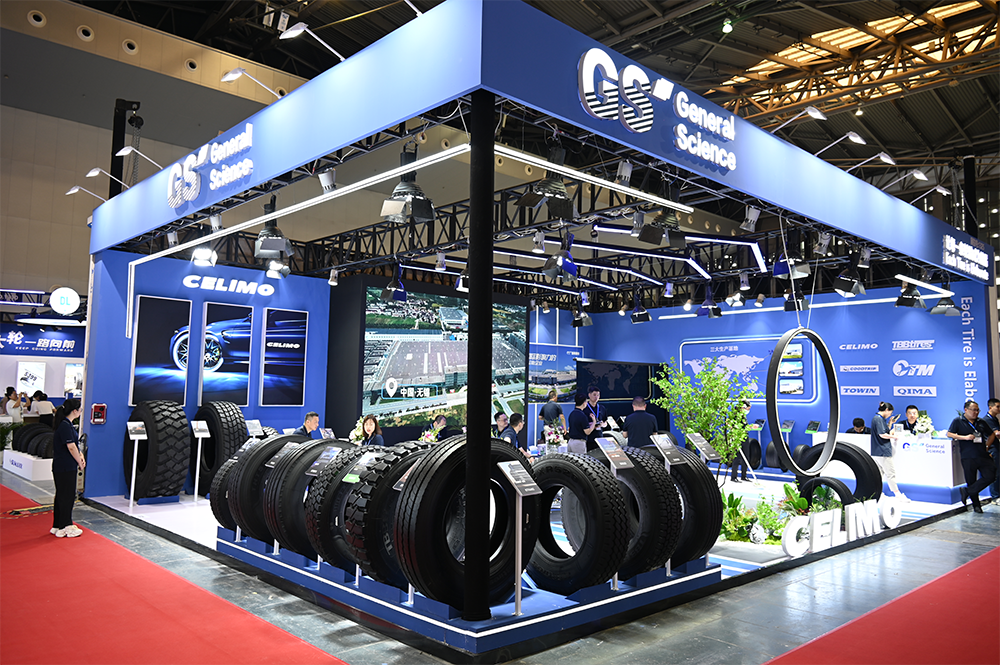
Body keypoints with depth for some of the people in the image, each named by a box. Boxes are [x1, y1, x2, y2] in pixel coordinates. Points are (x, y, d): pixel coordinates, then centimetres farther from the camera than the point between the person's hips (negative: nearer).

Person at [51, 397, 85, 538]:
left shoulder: (67, 424, 12)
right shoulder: (65, 426, -19)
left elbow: (73, 445, 19)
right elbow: (71, 447, -19)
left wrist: (80, 456, 4)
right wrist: (80, 462, -8)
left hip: (67, 467, 10)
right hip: (65, 468, -10)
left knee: (62, 496, 15)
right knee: (66, 496, -2)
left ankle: (58, 526, 23)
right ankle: (65, 527, 6)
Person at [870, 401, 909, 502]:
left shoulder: (879, 418, 17)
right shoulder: (878, 419, -16)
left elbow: (886, 431, 23)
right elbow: (882, 434, -21)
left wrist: (890, 423, 16)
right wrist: (893, 436, -7)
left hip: (877, 452, 11)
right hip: (883, 451, -11)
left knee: (879, 472, 14)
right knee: (890, 473, -5)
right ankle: (897, 494, -1)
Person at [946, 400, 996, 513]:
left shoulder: (981, 422, 14)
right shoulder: (958, 421, 1)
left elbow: (990, 435, 25)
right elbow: (948, 434, -8)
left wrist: (987, 447, 12)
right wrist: (965, 437, -18)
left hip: (983, 456, 4)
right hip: (968, 457, -4)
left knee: (990, 476, -12)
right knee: (971, 481, 2)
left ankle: (967, 491, 2)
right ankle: (976, 505, 17)